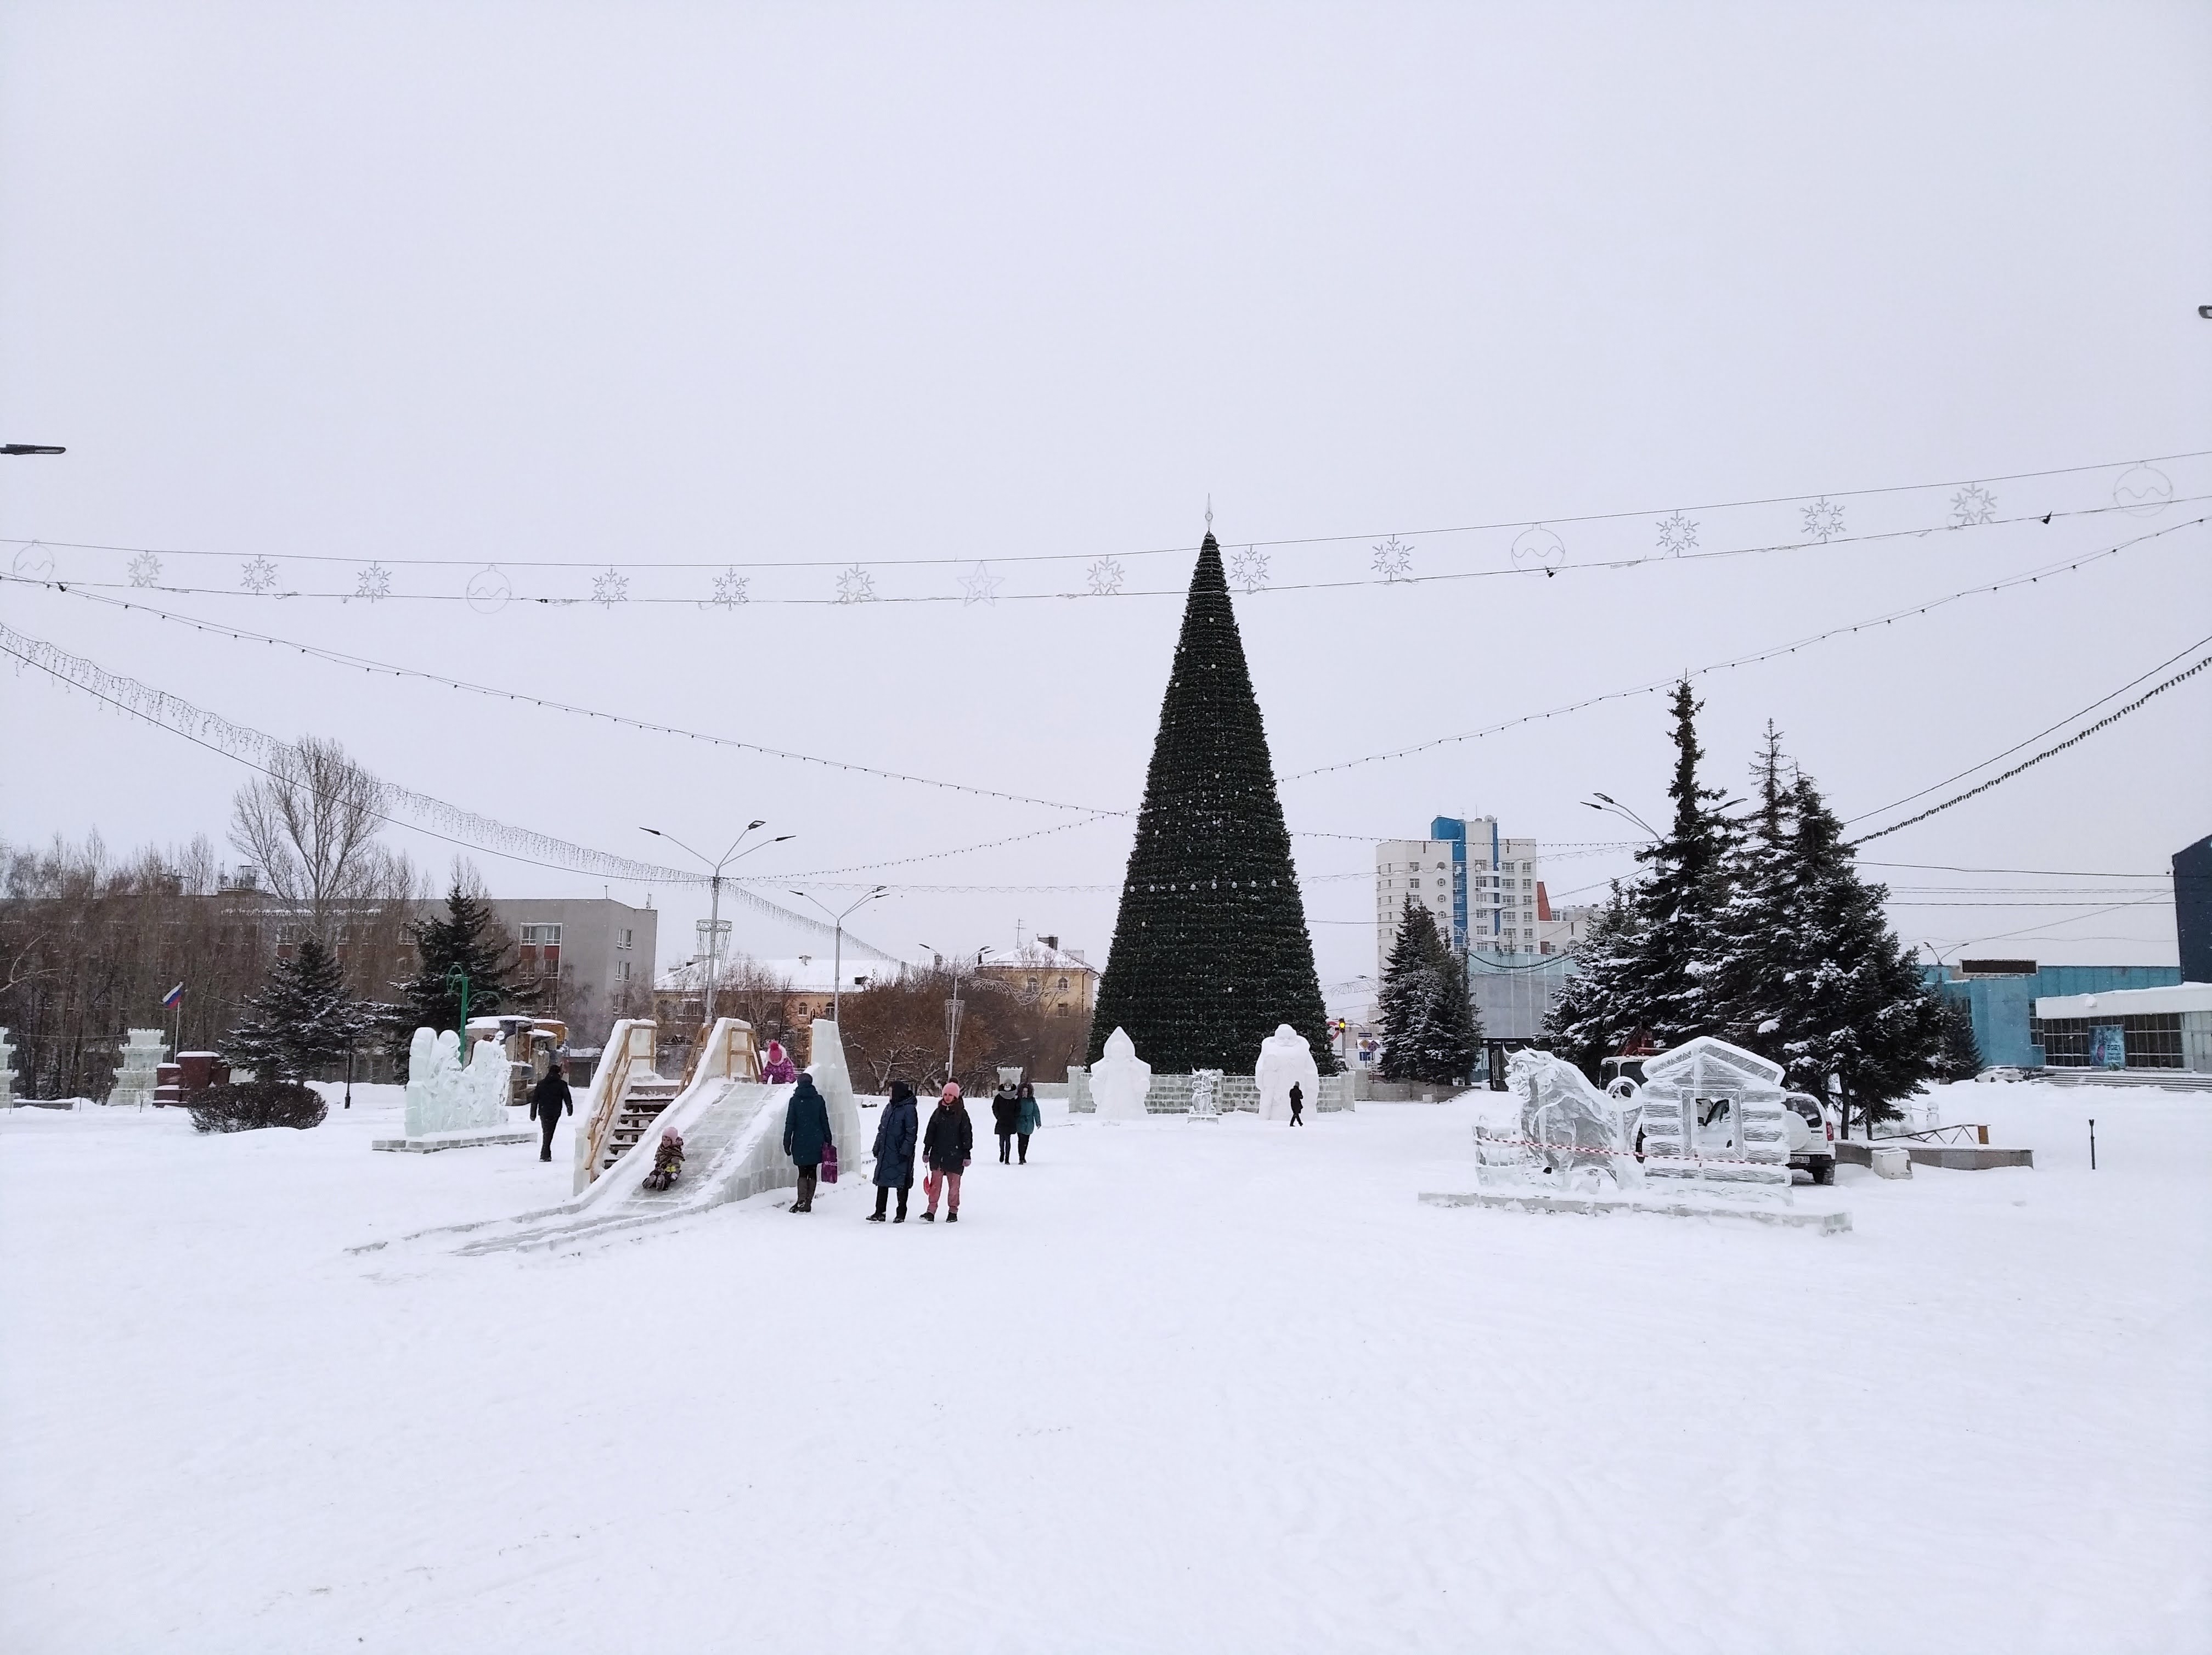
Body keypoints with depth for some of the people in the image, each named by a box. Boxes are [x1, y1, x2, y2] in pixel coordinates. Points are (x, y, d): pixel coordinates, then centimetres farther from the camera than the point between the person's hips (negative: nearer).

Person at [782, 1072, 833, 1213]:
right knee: (812, 1172, 9)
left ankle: (802, 1200, -15)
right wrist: (828, 1141, 9)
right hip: (816, 1142, 1)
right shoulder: (819, 1100, 2)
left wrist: (787, 1143, 1)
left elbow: (790, 1123, -3)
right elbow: (825, 1122, 4)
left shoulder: (795, 1101, -2)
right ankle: (808, 1203, 8)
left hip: (800, 1142, -1)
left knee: (803, 1173, 5)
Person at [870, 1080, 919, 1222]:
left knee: (901, 1184, 2)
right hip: (885, 1152, 7)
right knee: (882, 1182, 9)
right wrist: (877, 1147, 15)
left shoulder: (908, 1109, -11)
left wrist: (905, 1151, -18)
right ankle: (879, 1213, 16)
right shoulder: (889, 1107, 11)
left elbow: (911, 1133, -14)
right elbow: (881, 1129, 19)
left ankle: (901, 1214, 12)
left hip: (900, 1153, -7)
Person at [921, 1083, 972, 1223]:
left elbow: (967, 1134, -1)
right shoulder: (938, 1112, 7)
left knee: (954, 1185, 4)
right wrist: (926, 1151, 9)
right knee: (935, 1183, 0)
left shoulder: (961, 1113, -2)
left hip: (955, 1155, -3)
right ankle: (931, 1211, 1)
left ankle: (953, 1212, 14)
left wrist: (967, 1154, -4)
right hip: (937, 1154, 3)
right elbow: (930, 1132, 12)